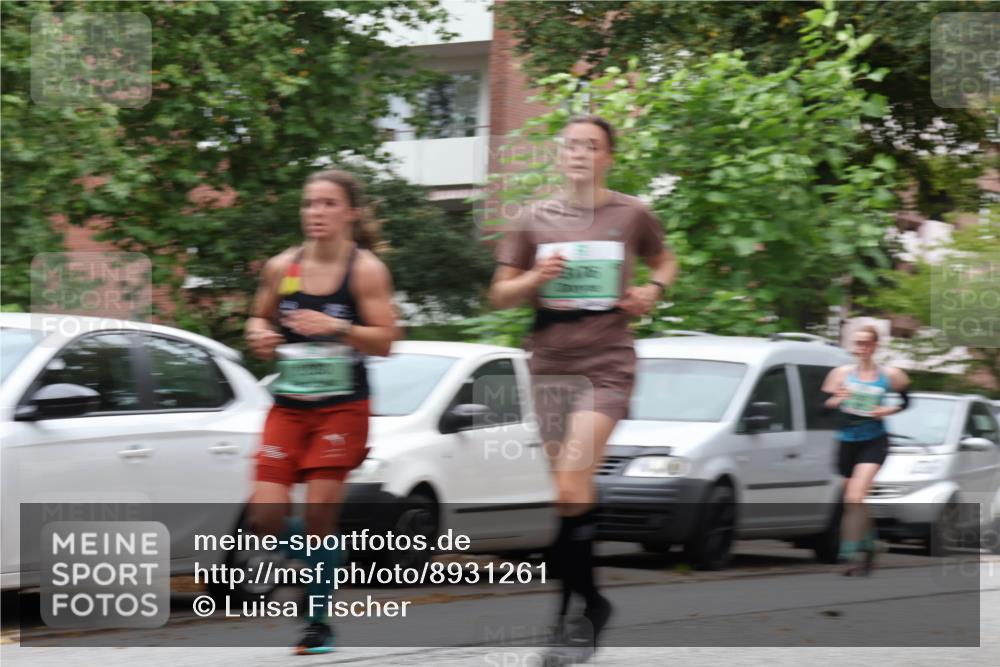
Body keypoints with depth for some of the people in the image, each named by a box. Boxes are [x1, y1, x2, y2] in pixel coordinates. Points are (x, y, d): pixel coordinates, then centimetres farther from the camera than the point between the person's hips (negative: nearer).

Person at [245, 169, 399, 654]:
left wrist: (336, 328, -23)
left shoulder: (365, 270, -6)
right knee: (265, 518, -7)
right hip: (287, 408, 4)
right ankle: (328, 557, 24)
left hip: (342, 409, -4)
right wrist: (259, 335, -1)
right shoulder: (281, 268, 5)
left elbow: (385, 340, -9)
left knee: (319, 513, -7)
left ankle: (318, 623, 8)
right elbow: (261, 317, 21)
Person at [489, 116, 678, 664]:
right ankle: (588, 604, 19)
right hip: (550, 363, 3)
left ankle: (580, 607, -9)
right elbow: (500, 295, 10)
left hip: (607, 363, -3)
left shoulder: (631, 216, 3)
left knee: (571, 484, -18)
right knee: (574, 492, 7)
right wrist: (535, 278, -11)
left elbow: (664, 260, 22)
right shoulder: (534, 220, 7)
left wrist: (653, 291, 0)